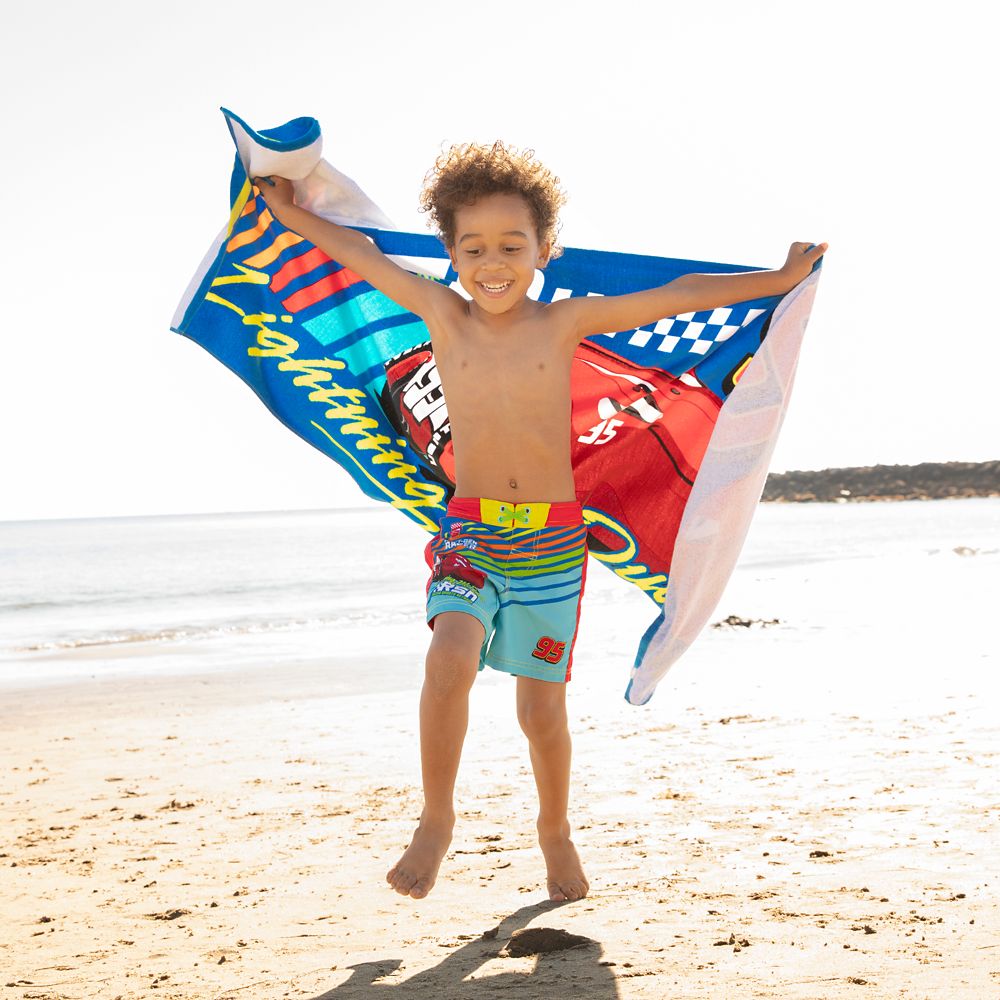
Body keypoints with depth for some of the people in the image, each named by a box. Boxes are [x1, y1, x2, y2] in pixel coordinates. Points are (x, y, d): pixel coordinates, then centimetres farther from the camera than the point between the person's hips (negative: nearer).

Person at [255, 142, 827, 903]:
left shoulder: (565, 322, -1)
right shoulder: (443, 314, 1)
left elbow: (678, 295, 1)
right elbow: (362, 254, 13)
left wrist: (780, 279, 6)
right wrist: (292, 214, 25)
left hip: (552, 539, 0)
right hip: (470, 532, 0)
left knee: (542, 705, 6)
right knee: (451, 661, -25)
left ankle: (556, 829, 31)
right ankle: (436, 822, -9)